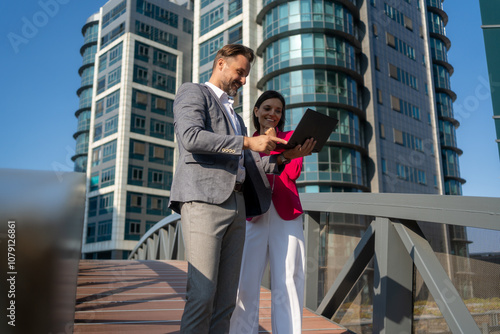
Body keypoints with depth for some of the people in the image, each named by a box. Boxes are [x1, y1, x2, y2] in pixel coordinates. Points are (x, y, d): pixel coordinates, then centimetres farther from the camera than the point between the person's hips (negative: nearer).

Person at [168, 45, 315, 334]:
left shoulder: (233, 114, 33)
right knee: (202, 294, -14)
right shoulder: (193, 92, 9)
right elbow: (191, 137, -11)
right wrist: (247, 142, -14)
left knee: (226, 298, 2)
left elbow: (245, 164, 24)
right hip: (203, 199, -7)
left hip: (236, 204, 8)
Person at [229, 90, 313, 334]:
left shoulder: (290, 137, 16)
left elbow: (293, 172, 0)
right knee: (246, 282, -7)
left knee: (287, 283, -4)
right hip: (253, 216, 1)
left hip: (286, 215, 0)